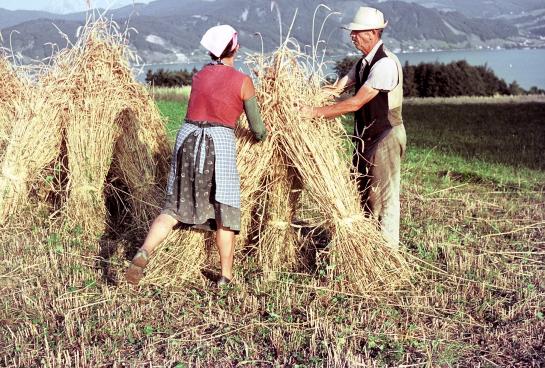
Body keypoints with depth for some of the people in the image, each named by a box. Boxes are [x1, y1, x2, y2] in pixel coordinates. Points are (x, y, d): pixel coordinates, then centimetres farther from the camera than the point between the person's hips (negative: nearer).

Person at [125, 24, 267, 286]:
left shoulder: (199, 76, 14)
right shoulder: (242, 81, 1)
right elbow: (256, 127, 7)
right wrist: (261, 136, 30)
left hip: (188, 138, 4)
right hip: (220, 142, -4)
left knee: (175, 207, 9)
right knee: (224, 211, 8)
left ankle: (143, 254, -11)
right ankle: (226, 276, 14)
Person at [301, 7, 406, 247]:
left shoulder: (385, 64, -22)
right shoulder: (364, 62, 9)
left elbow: (355, 103, -26)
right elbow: (337, 88, 3)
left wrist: (316, 112, -24)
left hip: (385, 137, -9)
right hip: (366, 138, 10)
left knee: (384, 198, 0)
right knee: (363, 196, 16)